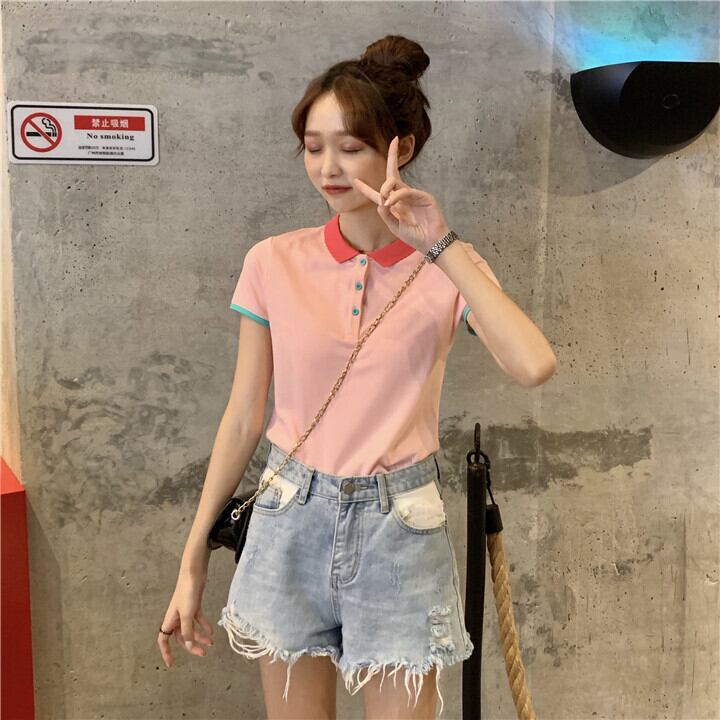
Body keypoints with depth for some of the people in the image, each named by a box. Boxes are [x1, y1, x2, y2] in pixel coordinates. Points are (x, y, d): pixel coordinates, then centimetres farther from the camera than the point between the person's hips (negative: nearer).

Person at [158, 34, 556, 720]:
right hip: (292, 520, 1)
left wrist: (442, 247, -22)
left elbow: (533, 365, -25)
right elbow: (243, 419, 1)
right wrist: (192, 562, 4)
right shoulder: (274, 263, -4)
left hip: (399, 529, -1)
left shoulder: (449, 269, -6)